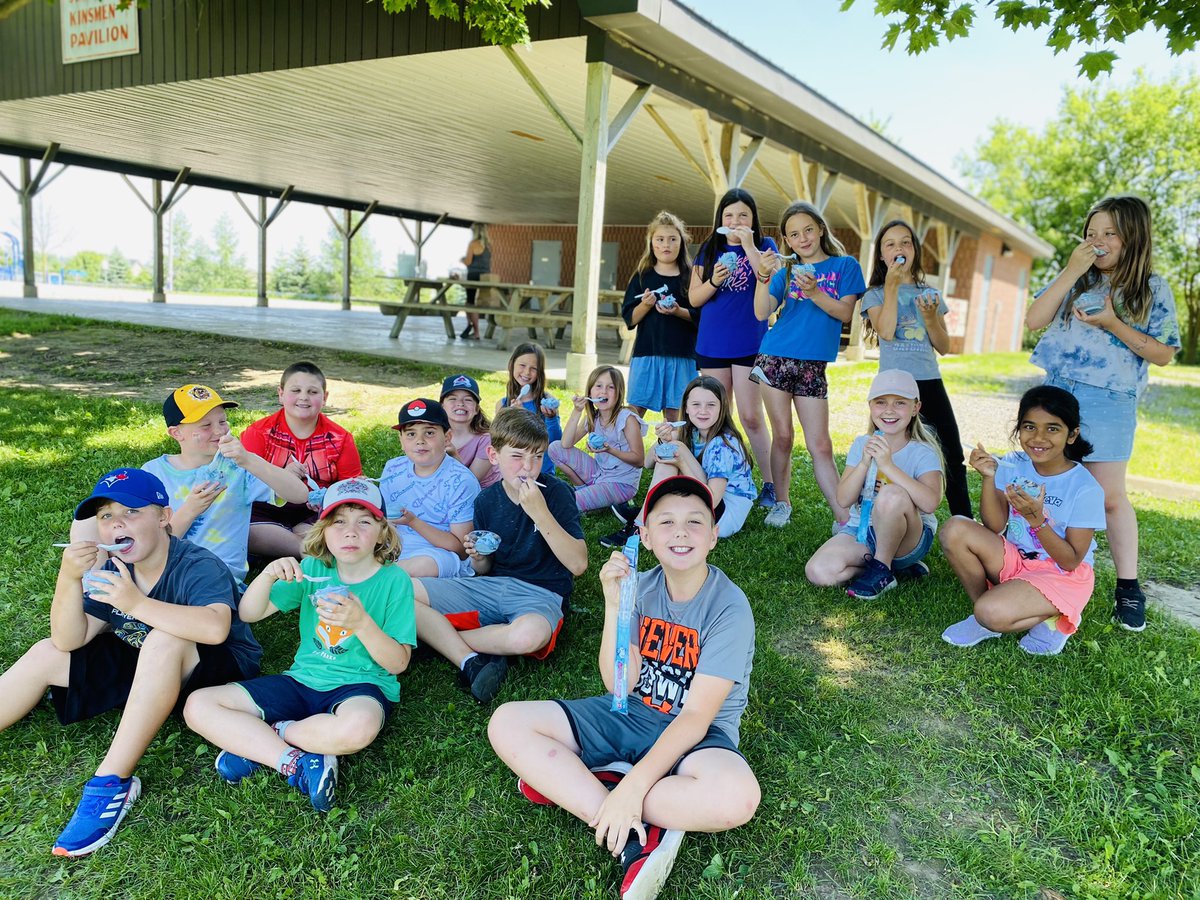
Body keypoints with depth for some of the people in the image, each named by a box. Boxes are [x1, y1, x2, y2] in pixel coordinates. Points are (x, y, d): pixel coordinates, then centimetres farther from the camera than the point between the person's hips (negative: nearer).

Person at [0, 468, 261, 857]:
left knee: (163, 640, -38)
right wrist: (68, 579, -24)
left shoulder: (198, 566, -25)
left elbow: (215, 628, -45)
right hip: (144, 667, 8)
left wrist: (137, 604, -47)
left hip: (217, 669, -8)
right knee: (46, 654, 3)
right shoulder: (111, 570, -4)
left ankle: (112, 782, -33)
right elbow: (69, 641, -8)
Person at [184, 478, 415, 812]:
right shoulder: (312, 570, 4)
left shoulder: (394, 580, -7)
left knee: (358, 726, -41)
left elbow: (398, 663, -10)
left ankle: (253, 740, -13)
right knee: (198, 705, -9)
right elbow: (248, 614, 2)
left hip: (361, 684, -4)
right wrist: (268, 575, -18)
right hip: (303, 681, 4)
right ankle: (294, 763, -20)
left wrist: (361, 622, -26)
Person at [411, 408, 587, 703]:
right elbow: (485, 570, 14)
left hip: (540, 593, -4)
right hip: (491, 586, 4)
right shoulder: (486, 500, 4)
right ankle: (471, 661, -21)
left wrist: (540, 512, -24)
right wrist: (478, 559, -10)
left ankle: (439, 635, -14)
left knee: (529, 635, -42)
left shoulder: (557, 492, -8)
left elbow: (578, 564, -16)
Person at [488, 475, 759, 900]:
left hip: (697, 736, -4)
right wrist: (614, 603, -22)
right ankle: (640, 837, -20)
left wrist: (632, 789, -30)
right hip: (633, 715, 5)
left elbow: (696, 716, -22)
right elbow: (620, 685, -11)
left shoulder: (729, 606, -17)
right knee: (507, 724, -13)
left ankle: (570, 784, -22)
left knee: (737, 796, -39)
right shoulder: (642, 587, -3)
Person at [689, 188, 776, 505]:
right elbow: (694, 298, 6)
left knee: (751, 416, -5)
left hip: (750, 344, -3)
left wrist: (749, 246, -18)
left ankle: (770, 483, 5)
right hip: (712, 345, 3)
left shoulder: (764, 246, 3)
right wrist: (713, 281, -13)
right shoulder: (709, 250, 10)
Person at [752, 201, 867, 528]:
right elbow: (762, 313, -2)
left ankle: (844, 517, -1)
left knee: (820, 445, -4)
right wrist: (763, 276, -17)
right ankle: (782, 504, 18)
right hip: (775, 360, 1)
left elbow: (845, 313, -4)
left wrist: (814, 292, -18)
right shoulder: (786, 271, 9)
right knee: (782, 436, 4)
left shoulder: (845, 265, 7)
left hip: (812, 366, -1)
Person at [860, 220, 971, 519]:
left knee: (953, 457, 1)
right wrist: (891, 286, -11)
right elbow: (886, 332, -14)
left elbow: (943, 346, 9)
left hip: (930, 382, 3)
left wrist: (931, 316, -7)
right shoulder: (875, 294, 5)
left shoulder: (931, 294, 13)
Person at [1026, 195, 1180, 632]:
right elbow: (1034, 319, -4)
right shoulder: (1075, 278, 7)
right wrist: (1071, 271, -10)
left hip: (1107, 403, -3)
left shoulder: (1152, 288, 1)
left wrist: (1114, 325, -15)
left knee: (1109, 496, 0)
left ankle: (1128, 589, 11)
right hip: (1054, 391, 3)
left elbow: (1163, 354, -1)